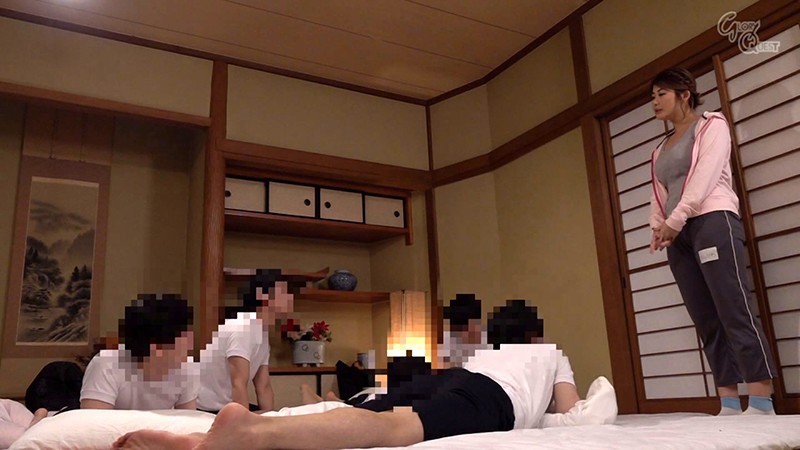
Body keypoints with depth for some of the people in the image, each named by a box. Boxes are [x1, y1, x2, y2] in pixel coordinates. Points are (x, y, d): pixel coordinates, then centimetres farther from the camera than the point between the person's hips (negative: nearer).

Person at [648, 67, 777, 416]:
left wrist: (674, 221, -14)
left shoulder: (711, 125, 9)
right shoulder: (661, 150, 27)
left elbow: (704, 178, -7)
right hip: (679, 236, 6)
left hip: (712, 222, -6)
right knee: (707, 322, 1)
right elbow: (659, 195, 18)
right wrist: (658, 227, -1)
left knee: (735, 312, -13)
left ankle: (762, 405, -13)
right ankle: (729, 405, 1)